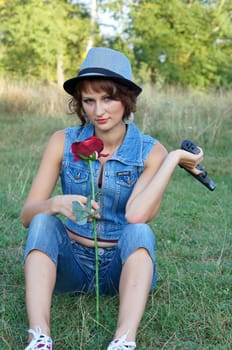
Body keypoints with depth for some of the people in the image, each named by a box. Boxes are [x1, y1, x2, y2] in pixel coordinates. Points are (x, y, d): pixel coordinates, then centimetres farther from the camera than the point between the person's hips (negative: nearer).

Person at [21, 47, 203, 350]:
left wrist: (173, 159, -24)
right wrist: (56, 204, -33)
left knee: (140, 231, -31)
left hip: (125, 264, -1)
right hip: (71, 263, 1)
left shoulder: (151, 152, -11)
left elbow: (136, 215, -28)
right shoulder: (64, 142, -7)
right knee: (43, 222, -27)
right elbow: (27, 215, -11)